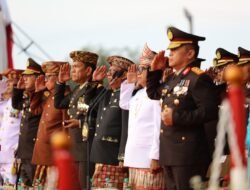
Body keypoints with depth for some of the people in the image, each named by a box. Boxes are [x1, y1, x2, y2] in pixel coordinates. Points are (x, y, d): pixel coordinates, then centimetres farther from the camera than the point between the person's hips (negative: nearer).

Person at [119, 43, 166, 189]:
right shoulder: (139, 94, 15)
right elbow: (124, 104, 36)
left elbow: (159, 127, -17)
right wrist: (129, 82, 21)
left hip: (149, 159, -9)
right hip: (135, 157, 9)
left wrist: (155, 157, -21)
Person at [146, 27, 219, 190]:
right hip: (169, 151, 10)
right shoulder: (173, 79, 16)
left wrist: (177, 118, -22)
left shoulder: (198, 78, -13)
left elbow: (210, 112, -22)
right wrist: (155, 71, 16)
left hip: (188, 153, -10)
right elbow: (153, 93, 32)